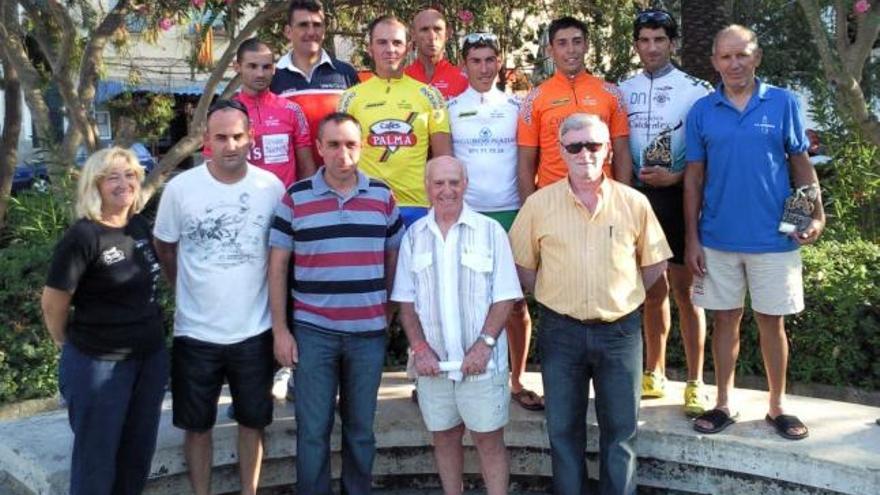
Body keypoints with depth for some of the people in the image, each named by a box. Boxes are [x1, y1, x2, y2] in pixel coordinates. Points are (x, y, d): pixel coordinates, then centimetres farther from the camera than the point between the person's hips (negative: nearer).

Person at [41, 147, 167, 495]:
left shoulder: (141, 226, 2)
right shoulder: (83, 237, -18)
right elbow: (53, 303, -12)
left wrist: (148, 332, 14)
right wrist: (69, 341, 2)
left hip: (151, 356, 6)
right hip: (98, 363, -6)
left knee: (139, 452, 19)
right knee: (97, 458, 10)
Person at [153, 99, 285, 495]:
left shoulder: (272, 187, -7)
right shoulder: (180, 188, -9)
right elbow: (164, 248, 6)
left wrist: (267, 298, 8)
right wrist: (191, 292, 9)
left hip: (255, 331, 1)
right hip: (195, 332, -1)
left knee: (252, 421, 15)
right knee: (197, 425, 13)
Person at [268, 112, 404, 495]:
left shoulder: (382, 196, 3)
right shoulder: (295, 197, -2)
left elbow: (395, 258, 11)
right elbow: (277, 267, 0)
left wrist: (388, 310, 10)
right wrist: (280, 330, -4)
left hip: (369, 332, 2)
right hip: (312, 332, -2)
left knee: (361, 427, 14)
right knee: (312, 429, 6)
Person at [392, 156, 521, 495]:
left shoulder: (490, 231, -3)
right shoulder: (414, 236, 5)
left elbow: (505, 297, -4)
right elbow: (405, 300, 5)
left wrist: (484, 344, -14)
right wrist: (420, 348, -6)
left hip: (481, 360, -2)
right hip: (433, 361, 3)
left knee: (489, 439, 4)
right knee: (444, 436, 14)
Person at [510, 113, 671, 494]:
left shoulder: (634, 203, -2)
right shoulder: (539, 204, -3)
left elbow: (655, 263, 8)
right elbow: (522, 265, 5)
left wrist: (620, 297, 3)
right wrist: (553, 298, 0)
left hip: (620, 330, 0)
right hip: (561, 331, 0)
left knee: (621, 430, 10)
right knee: (563, 429, 11)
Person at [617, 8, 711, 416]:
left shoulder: (695, 90, -3)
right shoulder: (623, 91, 9)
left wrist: (675, 177, -16)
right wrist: (620, 190, 3)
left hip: (676, 198, -4)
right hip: (637, 198, 4)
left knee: (684, 290, 0)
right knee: (651, 291, 13)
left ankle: (695, 382, 10)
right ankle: (654, 374, 24)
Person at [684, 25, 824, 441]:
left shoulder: (783, 103, 0)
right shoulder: (702, 111, 2)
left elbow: (800, 163, 5)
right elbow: (694, 177, 3)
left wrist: (817, 214, -8)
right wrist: (692, 239, 0)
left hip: (773, 237, -1)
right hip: (718, 238, 1)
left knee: (771, 321, 8)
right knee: (726, 319, 10)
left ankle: (777, 406, 23)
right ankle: (724, 404, 23)